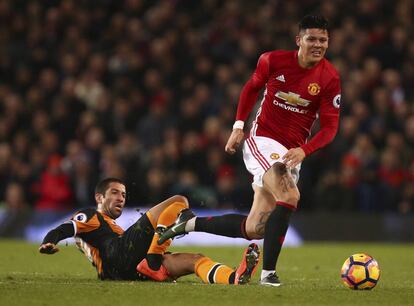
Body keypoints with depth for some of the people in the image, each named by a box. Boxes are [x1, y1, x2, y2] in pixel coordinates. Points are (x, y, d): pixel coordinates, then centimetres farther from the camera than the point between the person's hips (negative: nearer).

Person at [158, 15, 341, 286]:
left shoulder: (330, 78, -8)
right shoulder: (273, 61, -8)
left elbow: (330, 126, -8)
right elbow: (252, 88, 12)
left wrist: (304, 150, -24)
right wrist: (238, 126, 6)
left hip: (293, 153, 4)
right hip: (262, 141, -3)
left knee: (254, 229, 3)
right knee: (289, 196, -31)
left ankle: (190, 224, 25)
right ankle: (268, 272, -23)